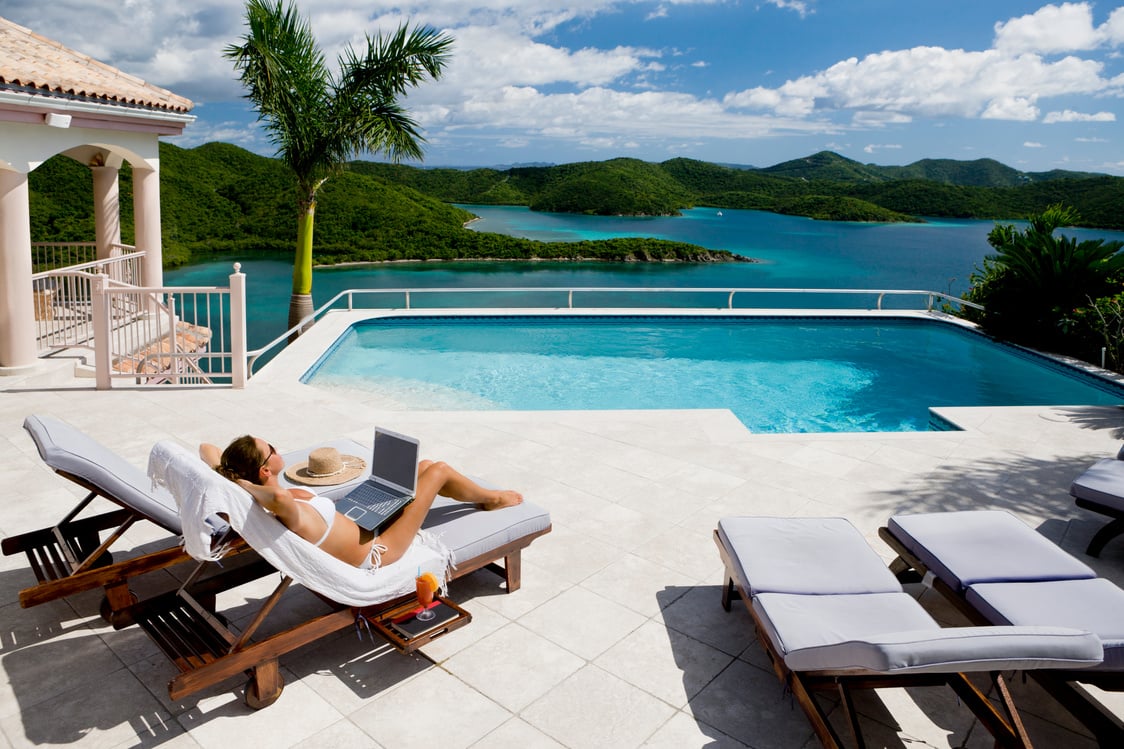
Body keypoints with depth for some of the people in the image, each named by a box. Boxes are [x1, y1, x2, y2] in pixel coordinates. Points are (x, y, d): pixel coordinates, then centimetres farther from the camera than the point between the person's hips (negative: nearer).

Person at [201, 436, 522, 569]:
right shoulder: (292, 514, -40)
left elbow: (206, 448, -5)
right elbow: (281, 497, -67)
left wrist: (229, 475, -21)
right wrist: (245, 487, -48)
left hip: (361, 527, 9)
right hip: (375, 551, -9)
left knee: (424, 466, 17)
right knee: (439, 470, 0)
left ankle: (485, 495, 44)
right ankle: (492, 499, 32)